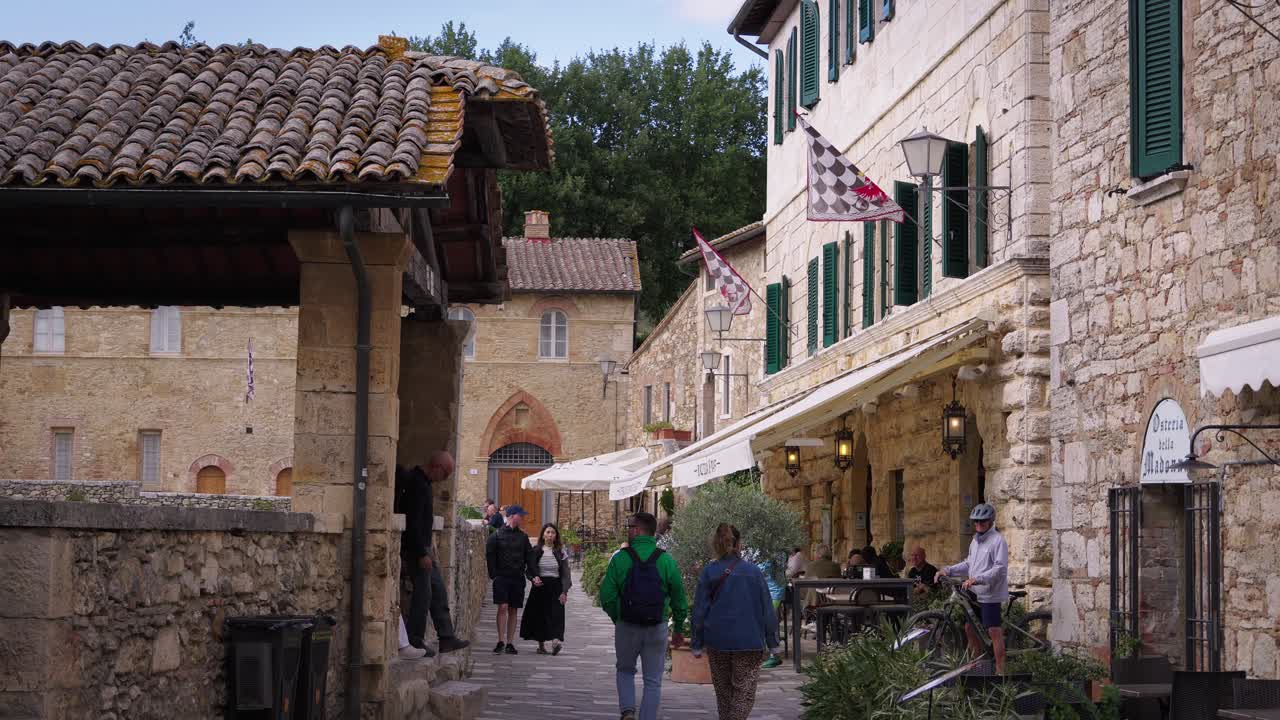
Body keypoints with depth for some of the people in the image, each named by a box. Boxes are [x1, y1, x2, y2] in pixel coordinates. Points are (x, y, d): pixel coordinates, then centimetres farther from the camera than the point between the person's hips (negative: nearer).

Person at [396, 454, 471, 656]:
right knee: (423, 593, -6)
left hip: (423, 547, 10)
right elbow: (413, 523, -23)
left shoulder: (423, 483, 12)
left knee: (438, 590, 10)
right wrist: (422, 554, -23)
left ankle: (446, 638, 12)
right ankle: (415, 641, 1)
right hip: (416, 548, -10)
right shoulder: (418, 486, -19)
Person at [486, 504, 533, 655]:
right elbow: (489, 556, 0)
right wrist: (493, 574, -7)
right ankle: (500, 642, -9)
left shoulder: (523, 537, 12)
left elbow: (529, 557, 16)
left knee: (513, 610, 5)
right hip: (502, 577, -4)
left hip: (518, 578, 4)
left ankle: (510, 643, 9)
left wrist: (528, 573, 4)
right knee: (503, 607, -13)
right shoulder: (497, 535, 0)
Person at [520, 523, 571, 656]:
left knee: (555, 614, -12)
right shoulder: (536, 551, 5)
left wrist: (564, 591, -6)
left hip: (555, 586, -1)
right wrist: (534, 578, -16)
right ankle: (541, 645, 12)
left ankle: (555, 641, -25)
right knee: (539, 615, 2)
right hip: (539, 586, 1)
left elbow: (565, 573, 3)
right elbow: (530, 569, 6)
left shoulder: (560, 552, 5)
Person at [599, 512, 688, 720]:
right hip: (657, 629, 0)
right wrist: (678, 629, 13)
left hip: (626, 627, 0)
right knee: (653, 682, 9)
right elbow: (679, 599, 1)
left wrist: (617, 619, 11)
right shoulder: (666, 560, -3)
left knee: (625, 671, 20)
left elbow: (607, 597, -7)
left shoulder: (619, 559, -7)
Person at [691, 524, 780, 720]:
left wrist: (697, 644, 7)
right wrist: (772, 643, 9)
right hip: (748, 642, -2)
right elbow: (767, 610, 0)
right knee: (744, 693, 0)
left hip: (717, 641, 2)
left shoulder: (709, 572, -3)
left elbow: (700, 610, -1)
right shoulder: (754, 572, -5)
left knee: (723, 692, 17)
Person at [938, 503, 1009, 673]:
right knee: (970, 627, 13)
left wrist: (977, 579, -29)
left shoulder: (997, 540, -12)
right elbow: (969, 564, 22)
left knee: (994, 631, -8)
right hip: (974, 594, 9)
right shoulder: (975, 540, 15)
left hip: (990, 594, -9)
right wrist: (948, 570, 8)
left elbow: (999, 569, -20)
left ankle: (1000, 670, -6)